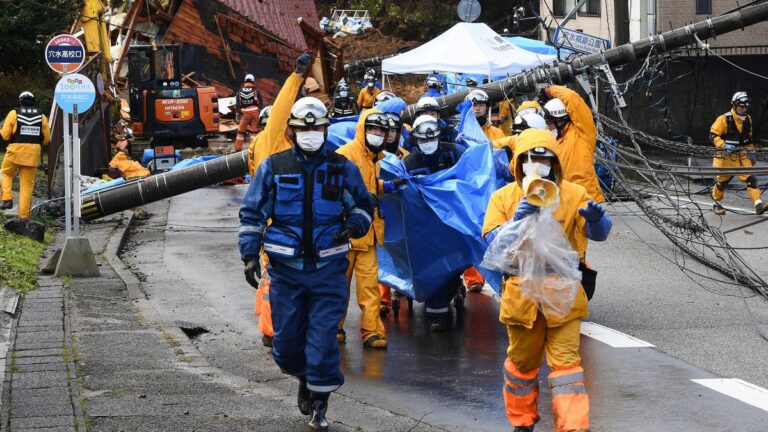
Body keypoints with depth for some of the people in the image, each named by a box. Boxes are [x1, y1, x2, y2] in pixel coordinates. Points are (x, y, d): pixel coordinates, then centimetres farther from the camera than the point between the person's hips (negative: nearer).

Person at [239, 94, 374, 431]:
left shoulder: (343, 168, 3)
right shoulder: (273, 167, 2)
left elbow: (364, 204, 16)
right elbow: (252, 212, 6)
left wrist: (354, 224, -6)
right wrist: (250, 254, -2)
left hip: (328, 267, -1)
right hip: (285, 266, 1)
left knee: (323, 337, -5)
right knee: (286, 340, 6)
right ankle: (305, 378, 36)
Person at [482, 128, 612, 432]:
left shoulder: (573, 194, 1)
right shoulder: (503, 198, 2)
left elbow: (599, 234, -6)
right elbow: (493, 241, -7)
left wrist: (596, 219, -30)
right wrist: (516, 221, -26)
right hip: (522, 292, 1)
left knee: (565, 360, -8)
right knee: (522, 361, 13)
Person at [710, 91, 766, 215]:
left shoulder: (747, 119, 7)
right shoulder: (724, 119, -14)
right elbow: (713, 135, -16)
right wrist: (723, 145, -30)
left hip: (742, 155, 5)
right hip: (726, 156, -5)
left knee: (751, 178, -11)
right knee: (722, 180, 8)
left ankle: (758, 205, -18)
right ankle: (716, 204, 30)